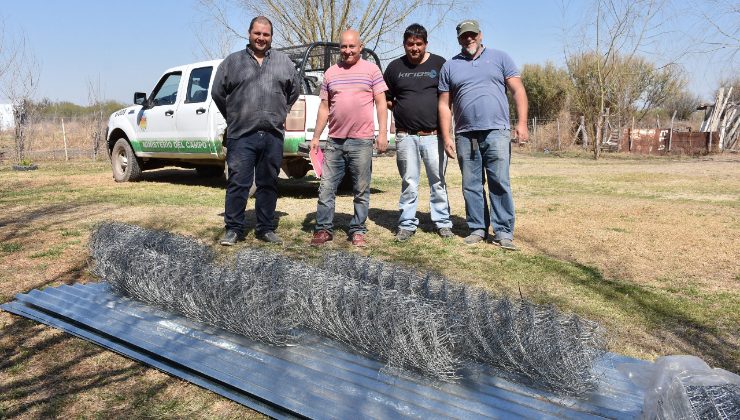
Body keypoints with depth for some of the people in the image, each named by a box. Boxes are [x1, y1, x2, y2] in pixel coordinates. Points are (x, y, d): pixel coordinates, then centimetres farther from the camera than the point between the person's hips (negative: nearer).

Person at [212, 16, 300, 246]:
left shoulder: (284, 62, 12)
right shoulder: (232, 62, 8)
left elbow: (294, 90, 22)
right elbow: (218, 93, 14)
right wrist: (233, 117, 15)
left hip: (273, 135, 2)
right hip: (241, 135, -2)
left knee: (268, 184, 8)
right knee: (238, 183, -3)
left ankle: (266, 228, 18)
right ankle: (233, 229, 7)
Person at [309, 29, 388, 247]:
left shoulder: (371, 70, 5)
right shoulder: (331, 73, 13)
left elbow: (381, 103, 2)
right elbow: (324, 107, 15)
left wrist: (383, 133, -7)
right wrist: (316, 137, 11)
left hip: (362, 141, -3)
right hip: (334, 141, 3)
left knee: (362, 191, 4)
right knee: (326, 188, 3)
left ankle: (358, 231, 15)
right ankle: (323, 229, 14)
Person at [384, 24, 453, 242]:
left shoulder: (439, 64, 7)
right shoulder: (395, 67, 10)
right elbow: (384, 99, 18)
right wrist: (400, 109, 4)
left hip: (434, 134, -1)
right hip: (405, 136, 1)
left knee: (438, 180, 3)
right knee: (409, 182, 5)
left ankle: (442, 222, 14)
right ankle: (407, 224, 13)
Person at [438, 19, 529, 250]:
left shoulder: (500, 58, 11)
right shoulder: (450, 67, 13)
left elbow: (518, 91, 5)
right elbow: (444, 105, 10)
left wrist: (522, 123, -6)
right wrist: (446, 137, 2)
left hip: (497, 132, -2)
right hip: (465, 136, 2)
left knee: (500, 184, -4)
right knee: (471, 186, 5)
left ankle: (503, 232, 2)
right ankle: (477, 229, 16)